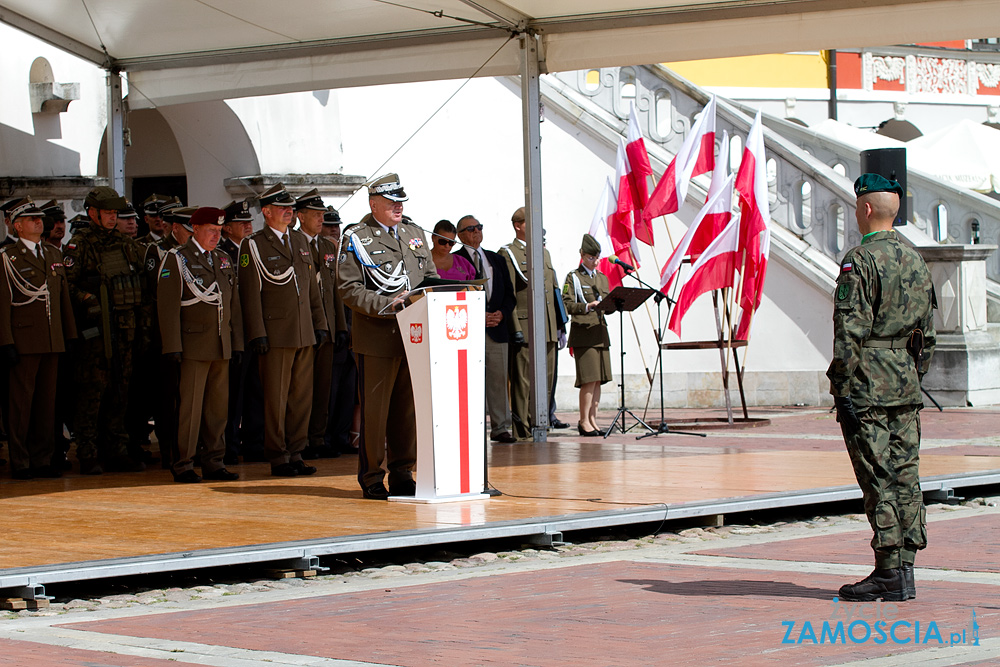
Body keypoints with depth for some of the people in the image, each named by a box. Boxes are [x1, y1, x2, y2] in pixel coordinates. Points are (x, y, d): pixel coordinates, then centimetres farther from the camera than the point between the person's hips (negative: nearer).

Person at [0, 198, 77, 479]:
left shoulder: (54, 254, 15)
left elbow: (64, 297, 18)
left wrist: (70, 336, 12)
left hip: (53, 341, 6)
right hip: (24, 341, -6)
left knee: (47, 401, 8)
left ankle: (43, 459, 14)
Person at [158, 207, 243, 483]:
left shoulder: (224, 260, 17)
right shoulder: (177, 259, -3)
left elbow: (233, 303, 19)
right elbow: (168, 305, -8)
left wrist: (237, 342, 12)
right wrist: (173, 346, -14)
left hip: (222, 346, 6)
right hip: (193, 346, -6)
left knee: (218, 406, 7)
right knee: (190, 406, -5)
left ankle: (214, 462, 14)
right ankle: (184, 465, 0)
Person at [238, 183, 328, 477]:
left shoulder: (300, 240, 16)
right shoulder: (253, 245, -3)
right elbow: (251, 292, -8)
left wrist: (320, 323, 14)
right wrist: (257, 333, -13)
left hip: (304, 334, 6)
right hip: (276, 336, -6)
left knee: (302, 396, 7)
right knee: (276, 398, -3)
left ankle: (295, 453, 14)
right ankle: (278, 458, 3)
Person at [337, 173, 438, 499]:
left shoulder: (414, 234, 17)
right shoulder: (356, 238, -1)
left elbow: (431, 276, 20)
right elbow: (348, 289, -8)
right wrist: (386, 304, -18)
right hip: (377, 337, -5)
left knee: (408, 408, 8)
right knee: (374, 409, -2)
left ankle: (402, 474, 17)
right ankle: (372, 478, 7)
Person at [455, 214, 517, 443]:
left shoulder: (497, 260, 19)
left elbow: (510, 294, 17)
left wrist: (502, 313, -3)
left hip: (497, 328, 5)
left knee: (499, 378, 3)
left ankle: (500, 428, 7)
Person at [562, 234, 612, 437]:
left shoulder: (602, 278, 19)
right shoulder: (573, 278, 1)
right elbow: (567, 305, -8)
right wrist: (587, 306, -21)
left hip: (601, 332, 6)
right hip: (583, 332, -6)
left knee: (598, 379, 4)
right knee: (589, 379, -11)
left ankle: (592, 419, 10)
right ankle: (584, 421, -5)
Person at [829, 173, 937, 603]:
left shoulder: (860, 260, -11)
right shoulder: (915, 261, 14)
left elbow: (851, 330, -16)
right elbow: (928, 332, 17)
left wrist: (843, 388, -15)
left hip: (868, 382, -7)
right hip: (906, 382, 8)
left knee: (878, 480, -6)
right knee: (905, 476, 8)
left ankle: (889, 573, -6)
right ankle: (905, 570, 11)